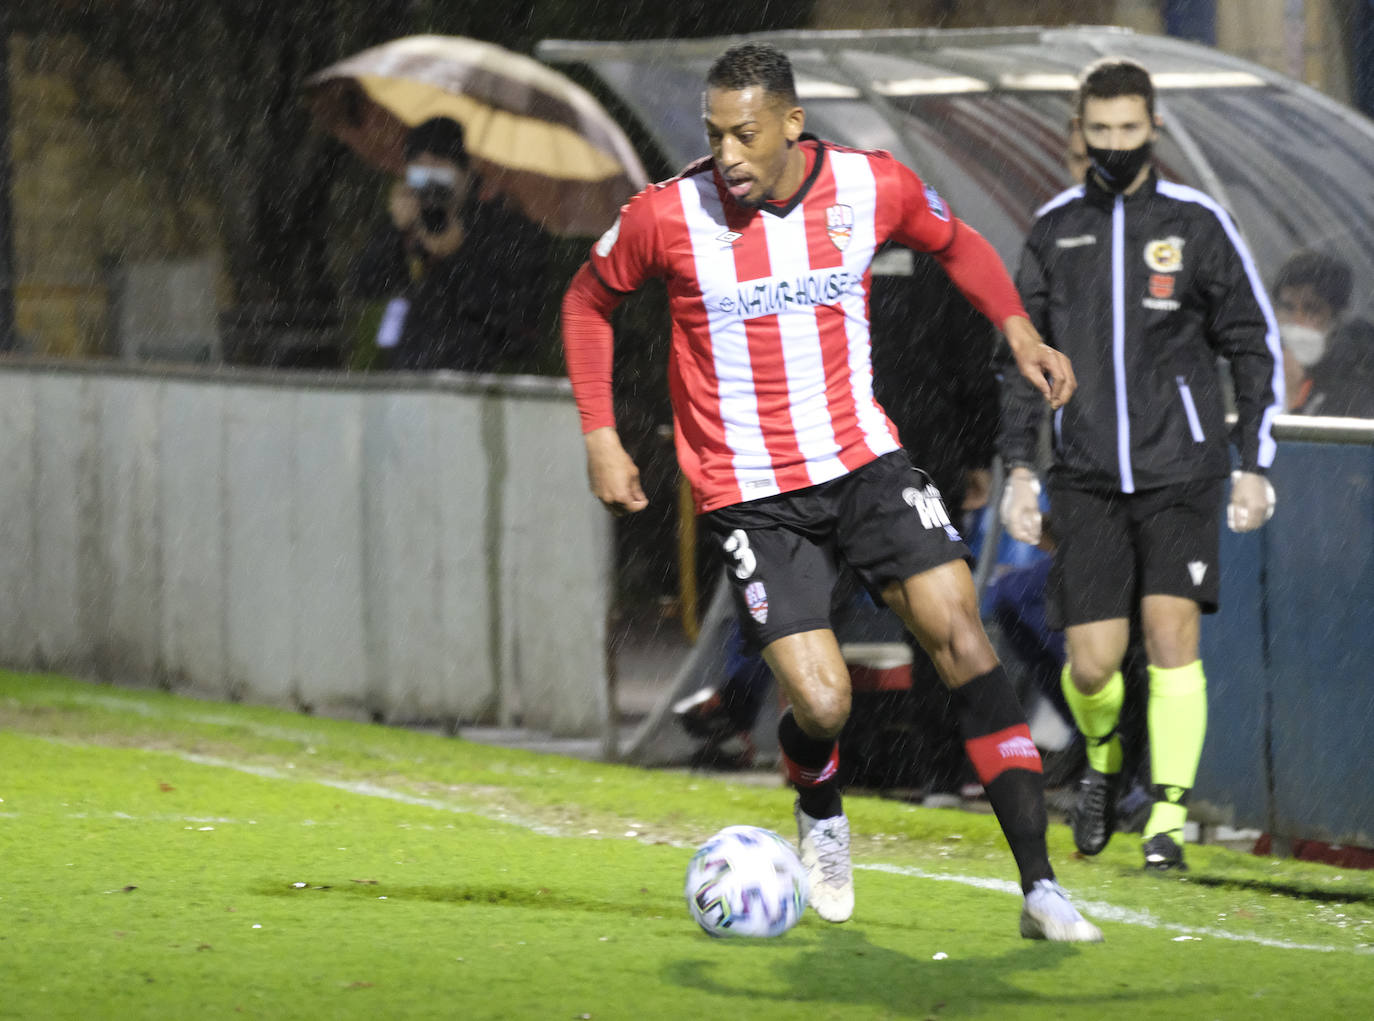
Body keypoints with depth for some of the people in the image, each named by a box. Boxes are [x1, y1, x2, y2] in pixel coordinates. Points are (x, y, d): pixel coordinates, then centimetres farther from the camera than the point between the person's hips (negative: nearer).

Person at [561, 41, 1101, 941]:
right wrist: (601, 437, 2)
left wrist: (1017, 328, 3)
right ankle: (821, 813, 26)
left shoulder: (874, 187, -7)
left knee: (961, 635, -14)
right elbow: (590, 302, 7)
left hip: (864, 460, 2)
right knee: (822, 705, -13)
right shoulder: (667, 216, -12)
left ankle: (1040, 886, -13)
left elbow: (955, 243, 16)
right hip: (750, 492, -2)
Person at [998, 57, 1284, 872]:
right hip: (1088, 478, 2)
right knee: (1092, 662, -4)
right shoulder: (1054, 230, 7)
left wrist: (1254, 466, -1)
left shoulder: (1197, 224, 0)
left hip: (1180, 470, -2)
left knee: (1171, 629, -16)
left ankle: (1170, 814, -9)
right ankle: (1104, 760, 28)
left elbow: (1256, 347, 4)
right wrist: (1020, 468, 9)